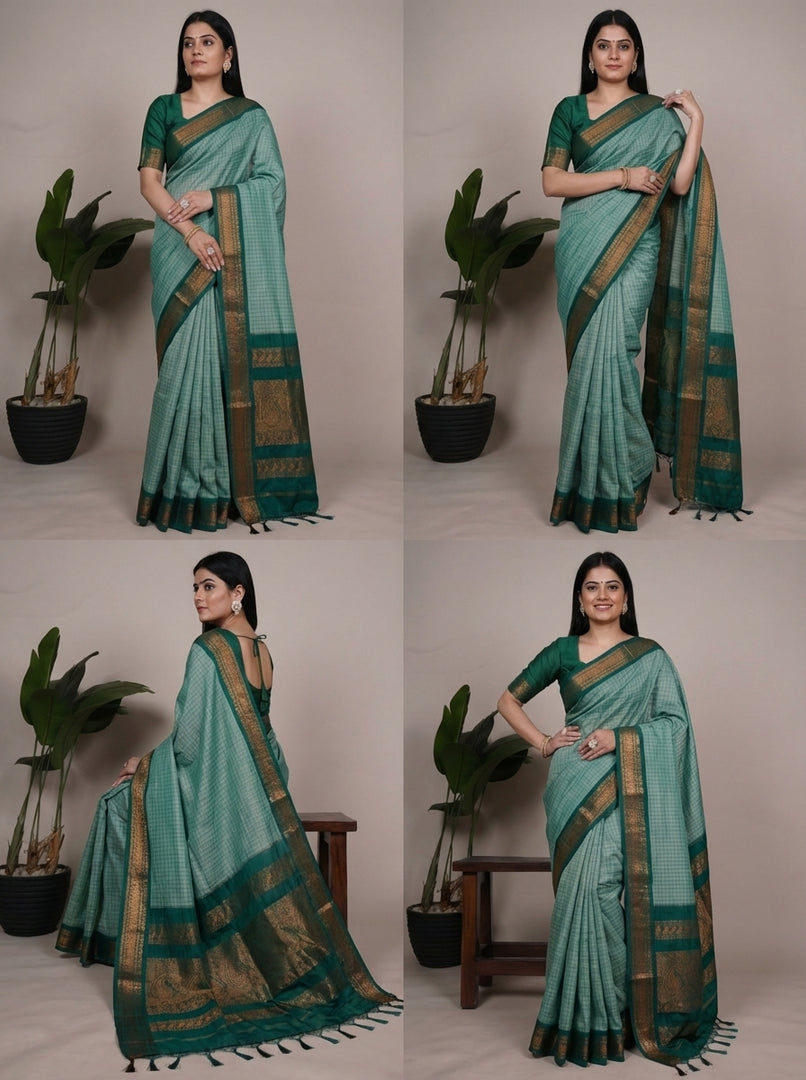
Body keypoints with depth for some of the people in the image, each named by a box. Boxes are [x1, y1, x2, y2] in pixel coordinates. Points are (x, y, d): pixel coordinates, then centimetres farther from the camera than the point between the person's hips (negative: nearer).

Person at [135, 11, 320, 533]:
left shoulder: (252, 117, 11)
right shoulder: (164, 109, 11)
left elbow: (273, 181, 2)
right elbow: (149, 180, 2)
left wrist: (212, 198, -12)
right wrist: (189, 231, -13)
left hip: (236, 254, 0)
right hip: (180, 250, 0)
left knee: (236, 356, -5)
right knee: (186, 356, -6)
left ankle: (242, 479, 0)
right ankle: (189, 484, -2)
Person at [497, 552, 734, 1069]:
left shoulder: (651, 657, 7)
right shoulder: (562, 652, 10)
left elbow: (677, 722, 0)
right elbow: (509, 700, 17)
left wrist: (620, 736, -12)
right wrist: (542, 742, 3)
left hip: (631, 789, -1)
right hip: (577, 789, 1)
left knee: (615, 890, -8)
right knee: (585, 890, -5)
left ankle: (627, 1004, 5)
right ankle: (587, 1016, 3)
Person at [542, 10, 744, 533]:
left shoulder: (659, 114, 6)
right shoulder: (570, 110, 9)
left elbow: (680, 184, -5)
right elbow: (551, 181, -3)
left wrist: (698, 120, -9)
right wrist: (621, 177, -10)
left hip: (633, 248, -2)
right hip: (582, 248, 2)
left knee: (607, 352, -13)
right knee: (591, 355, 3)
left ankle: (617, 479, -4)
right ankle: (591, 471, 14)